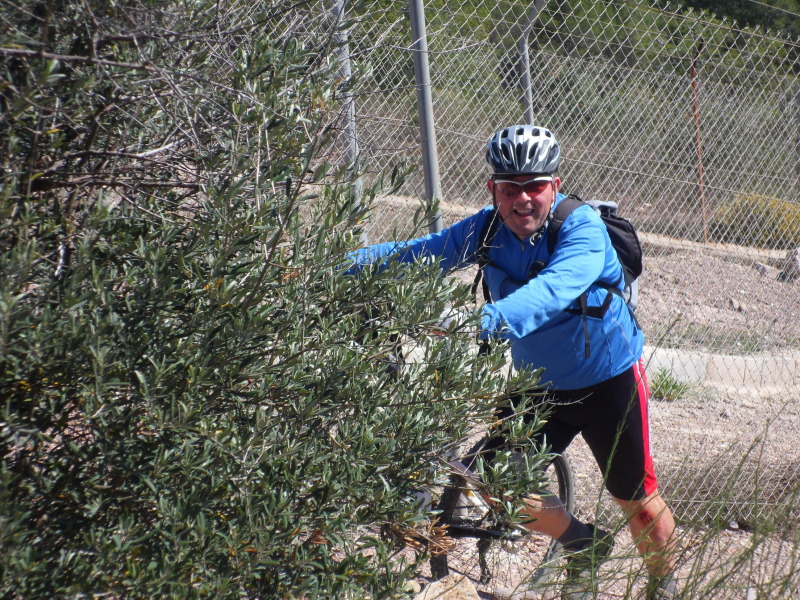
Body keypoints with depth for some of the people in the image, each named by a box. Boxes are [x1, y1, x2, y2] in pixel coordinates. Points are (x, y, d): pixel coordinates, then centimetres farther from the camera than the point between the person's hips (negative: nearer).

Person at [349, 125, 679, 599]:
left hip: (608, 382, -5)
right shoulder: (487, 229, -11)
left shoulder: (582, 227, -28)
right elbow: (415, 254, -17)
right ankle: (585, 545, 28)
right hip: (538, 383, 5)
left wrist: (488, 322, -64)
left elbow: (553, 289, -46)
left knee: (639, 503, 7)